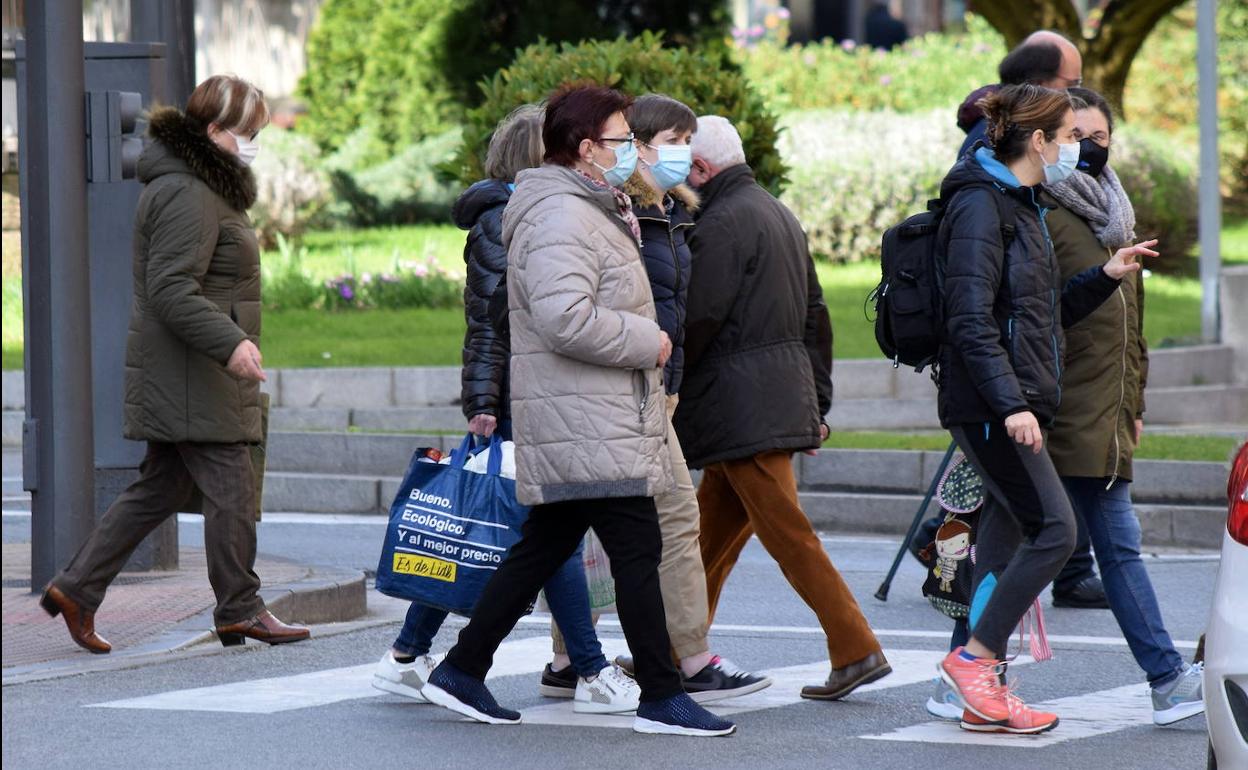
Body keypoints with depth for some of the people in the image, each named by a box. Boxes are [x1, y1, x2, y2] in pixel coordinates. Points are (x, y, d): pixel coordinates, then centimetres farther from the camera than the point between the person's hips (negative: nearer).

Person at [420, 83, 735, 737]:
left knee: (543, 548, 13)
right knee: (638, 550, -8)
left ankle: (461, 670, 18)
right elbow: (563, 318, -27)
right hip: (587, 425, -11)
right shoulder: (560, 216, -15)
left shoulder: (587, 211, 21)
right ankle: (661, 699, -4)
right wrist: (648, 341, -17)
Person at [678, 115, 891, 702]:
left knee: (785, 532, -9)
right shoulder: (780, 216, 19)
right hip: (786, 401, 10)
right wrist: (818, 403, 22)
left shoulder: (722, 223, -12)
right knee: (712, 530, 15)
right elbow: (815, 316, 21)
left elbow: (696, 320, -17)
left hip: (742, 407, -10)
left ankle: (856, 650, -12)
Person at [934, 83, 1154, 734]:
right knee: (1054, 530, -13)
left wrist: (1105, 277, 12)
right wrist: (1010, 403, -25)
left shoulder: (1022, 206, 19)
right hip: (987, 404, -10)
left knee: (1007, 539, 8)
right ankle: (974, 656, -5)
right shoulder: (980, 205, -12)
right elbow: (970, 321, -20)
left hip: (1016, 405, 10)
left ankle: (986, 697, 10)